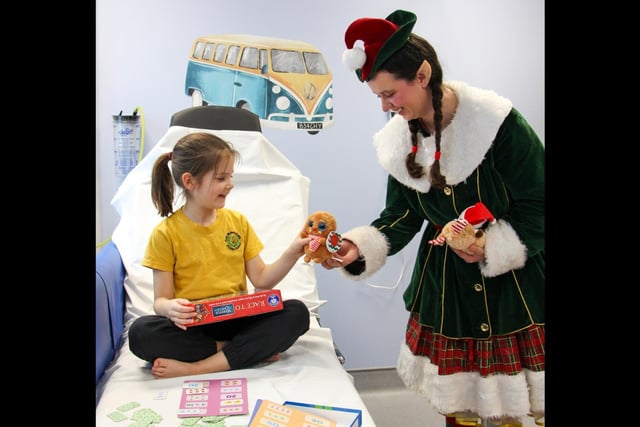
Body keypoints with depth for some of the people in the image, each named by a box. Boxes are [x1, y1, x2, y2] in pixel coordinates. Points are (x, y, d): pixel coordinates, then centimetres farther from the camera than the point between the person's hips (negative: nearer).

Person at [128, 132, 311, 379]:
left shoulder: (237, 222, 6)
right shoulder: (166, 233, -4)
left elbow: (261, 280, 6)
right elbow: (161, 300, -4)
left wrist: (291, 254, -10)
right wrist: (170, 308, -28)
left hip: (236, 320, 3)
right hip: (192, 327, -2)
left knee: (297, 312, -22)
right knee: (140, 332, -31)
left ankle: (196, 367, -24)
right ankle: (254, 349, -19)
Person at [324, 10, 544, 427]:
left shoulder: (498, 122, -18)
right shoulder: (401, 139, -4)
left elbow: (537, 207, -11)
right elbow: (401, 216, -1)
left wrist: (493, 247, -24)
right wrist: (358, 247, -16)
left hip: (516, 284, -3)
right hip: (445, 282, 4)